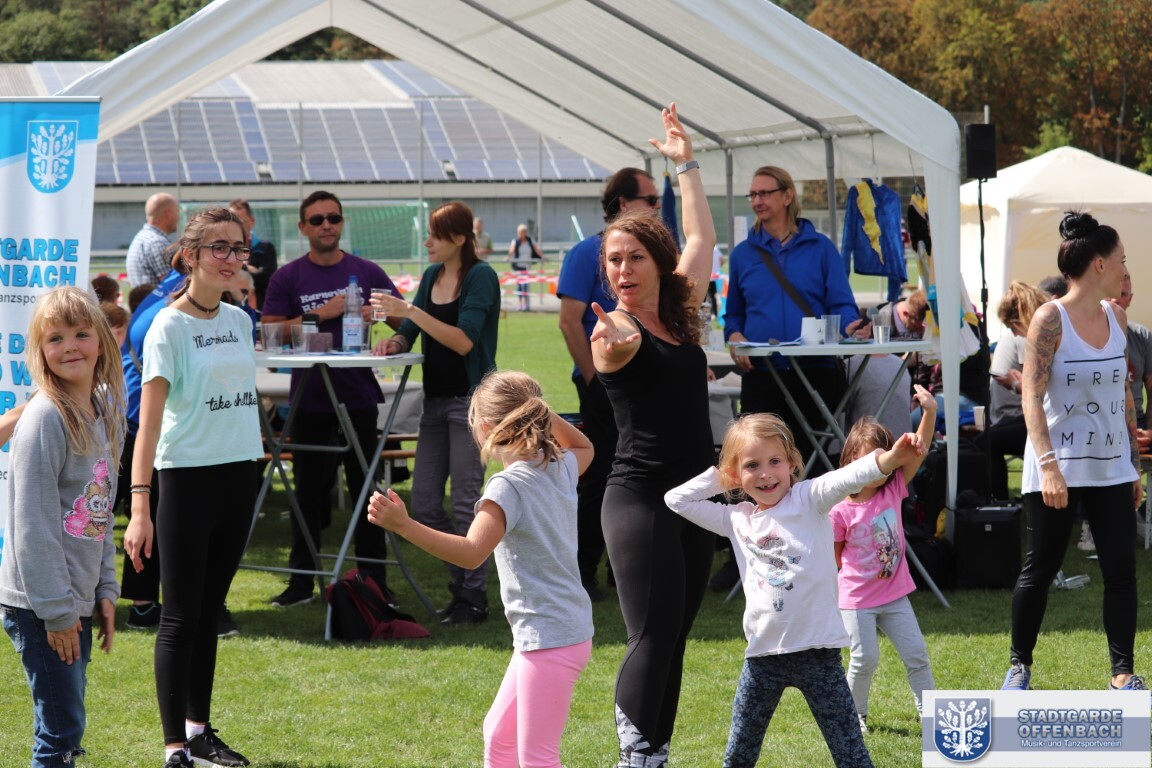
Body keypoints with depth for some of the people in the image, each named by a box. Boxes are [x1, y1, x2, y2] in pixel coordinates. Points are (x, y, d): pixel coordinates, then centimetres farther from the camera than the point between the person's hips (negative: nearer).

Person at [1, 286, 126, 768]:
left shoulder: (105, 412, 9)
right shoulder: (44, 419, -16)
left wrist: (105, 591, 12)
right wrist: (56, 610, -17)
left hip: (78, 599, 8)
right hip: (39, 603, -8)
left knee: (66, 725, 12)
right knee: (61, 729, -7)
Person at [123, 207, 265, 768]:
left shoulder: (239, 321, 9)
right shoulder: (169, 327, -12)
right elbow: (149, 420, -17)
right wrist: (140, 507, -25)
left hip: (238, 475, 6)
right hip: (188, 477, -6)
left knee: (210, 610, 13)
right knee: (181, 617, -3)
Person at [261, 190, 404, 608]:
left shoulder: (366, 273, 6)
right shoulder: (288, 277, 3)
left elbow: (404, 321, 9)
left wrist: (379, 316, -14)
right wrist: (322, 314, -14)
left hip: (358, 396, 0)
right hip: (309, 398, 0)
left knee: (365, 487, 3)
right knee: (309, 490, 5)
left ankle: (374, 579, 9)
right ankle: (302, 580, 12)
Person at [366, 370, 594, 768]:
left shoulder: (508, 487, -19)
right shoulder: (561, 468, 6)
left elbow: (471, 553, -32)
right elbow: (583, 447, 32)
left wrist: (404, 526, -41)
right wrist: (544, 415, 16)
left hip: (549, 641, -10)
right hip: (573, 628, 10)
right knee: (498, 735, 21)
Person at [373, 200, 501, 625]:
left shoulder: (480, 277, -11)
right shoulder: (432, 276, 12)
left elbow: (463, 340, -21)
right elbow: (410, 332, 15)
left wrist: (411, 312, -24)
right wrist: (394, 342, -8)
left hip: (471, 399, -8)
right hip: (436, 399, 8)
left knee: (466, 504, -6)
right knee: (424, 505, 7)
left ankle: (474, 598, 1)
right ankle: (462, 585, 19)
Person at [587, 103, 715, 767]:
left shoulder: (679, 317, 13)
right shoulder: (615, 331, -7)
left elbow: (701, 241, 25)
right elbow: (624, 344, -33)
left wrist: (688, 166, 27)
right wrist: (616, 339, -55)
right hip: (640, 495, -7)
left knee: (674, 639, 7)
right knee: (653, 636, -16)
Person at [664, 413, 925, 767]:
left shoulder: (808, 499, -3)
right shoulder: (736, 519, 10)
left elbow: (847, 478, -22)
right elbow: (677, 499, 17)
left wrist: (889, 459, -40)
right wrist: (718, 477, 9)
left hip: (818, 650, -4)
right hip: (763, 655, 4)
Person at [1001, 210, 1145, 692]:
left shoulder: (1116, 318, 7)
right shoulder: (1050, 319, -12)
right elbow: (1032, 397, -16)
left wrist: (1134, 464, 15)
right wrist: (1049, 465, -25)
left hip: (1111, 468, 5)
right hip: (1059, 468, -5)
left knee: (1122, 568, -1)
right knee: (1041, 567, 4)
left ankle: (1123, 673, 5)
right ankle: (1019, 665, 19)